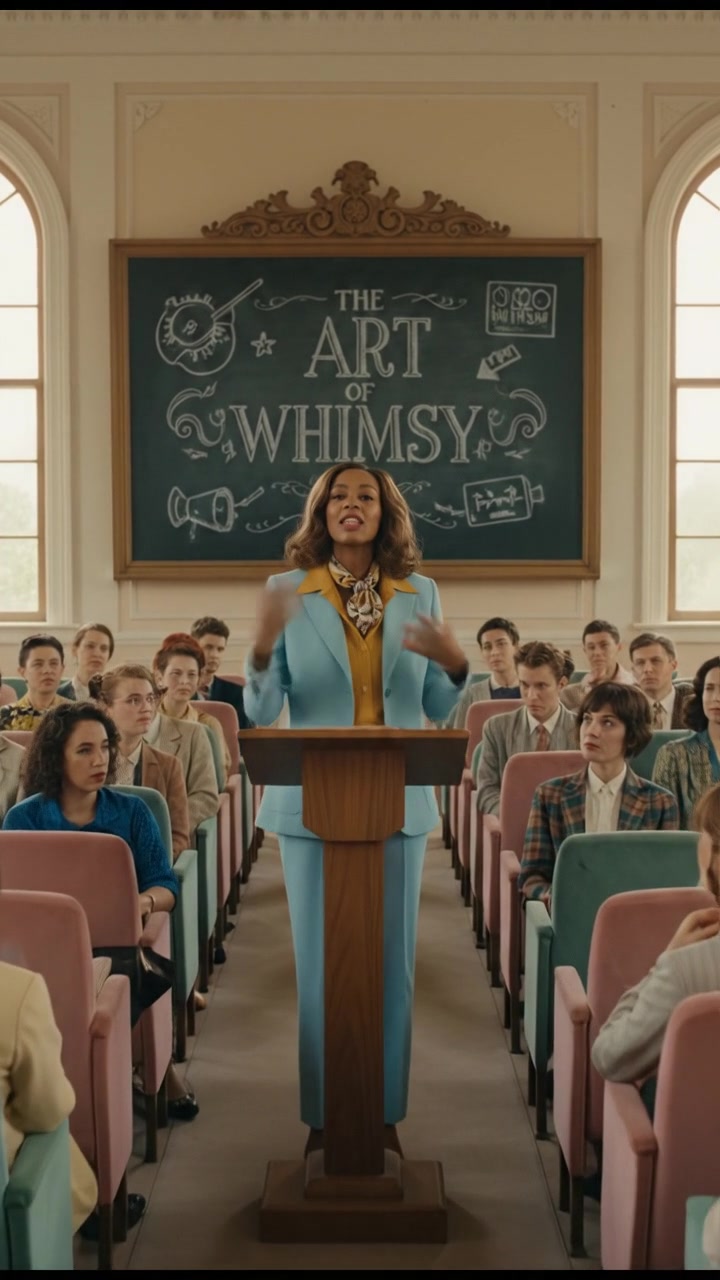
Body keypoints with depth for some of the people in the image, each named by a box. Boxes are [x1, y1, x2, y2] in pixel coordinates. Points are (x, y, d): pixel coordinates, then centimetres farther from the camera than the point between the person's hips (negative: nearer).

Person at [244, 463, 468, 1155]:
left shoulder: (419, 594, 5)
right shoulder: (288, 592, 0)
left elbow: (437, 709, 7)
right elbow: (261, 711, -4)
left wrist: (454, 664, -13)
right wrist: (262, 648, -22)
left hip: (399, 804, 2)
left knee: (391, 962, 7)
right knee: (320, 962, 5)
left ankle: (385, 1112, 22)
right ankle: (323, 1115, 19)